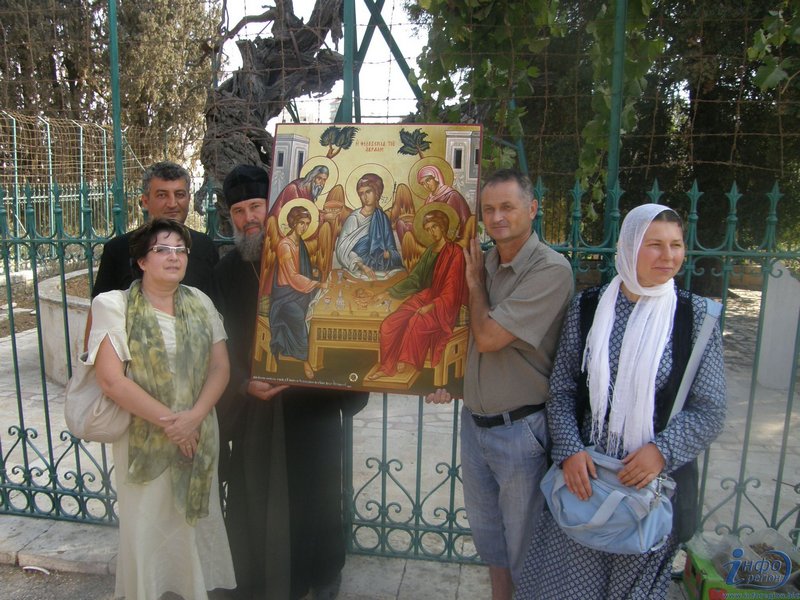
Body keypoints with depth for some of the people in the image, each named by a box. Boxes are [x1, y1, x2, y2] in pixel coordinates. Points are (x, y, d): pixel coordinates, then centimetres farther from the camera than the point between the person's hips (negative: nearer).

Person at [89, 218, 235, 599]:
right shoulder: (114, 306, -8)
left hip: (199, 436, 3)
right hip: (144, 440, -3)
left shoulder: (199, 302, 4)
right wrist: (166, 419, -16)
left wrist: (194, 417, -14)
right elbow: (111, 379, -15)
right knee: (145, 528, 9)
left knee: (196, 522, 14)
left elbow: (220, 367, 0)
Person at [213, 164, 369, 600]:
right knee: (254, 496, 8)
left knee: (314, 493, 11)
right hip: (252, 406, 2)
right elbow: (223, 343, 2)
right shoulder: (227, 270, 3)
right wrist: (243, 383, -12)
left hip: (311, 402, -1)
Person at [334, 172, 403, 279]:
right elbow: (344, 249, -9)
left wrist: (388, 254, -14)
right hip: (356, 269, -4)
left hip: (381, 268, 4)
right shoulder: (354, 218, -4)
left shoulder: (382, 218, 7)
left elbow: (391, 248, 9)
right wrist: (362, 266, -21)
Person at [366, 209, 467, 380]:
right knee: (389, 324, -13)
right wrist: (388, 293, 5)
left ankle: (407, 363, -10)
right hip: (424, 298, 7)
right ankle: (387, 367, -1)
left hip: (443, 306, -6)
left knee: (415, 324, -34)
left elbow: (452, 289, -15)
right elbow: (414, 278, 13)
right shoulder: (429, 251, 12)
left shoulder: (455, 253, -11)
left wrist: (431, 306, -25)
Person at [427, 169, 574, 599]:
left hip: (520, 429, -7)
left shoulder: (551, 270, -19)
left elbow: (488, 337, -23)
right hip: (474, 420, 7)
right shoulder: (482, 262, 3)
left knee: (524, 544, 11)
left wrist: (476, 281, -10)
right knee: (486, 531, 24)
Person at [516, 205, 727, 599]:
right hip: (581, 476, 1)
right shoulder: (587, 307, -1)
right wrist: (569, 450, -11)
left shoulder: (694, 314, -4)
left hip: (657, 477, 0)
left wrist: (662, 451, -16)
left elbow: (711, 410, -3)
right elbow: (561, 391, 1)